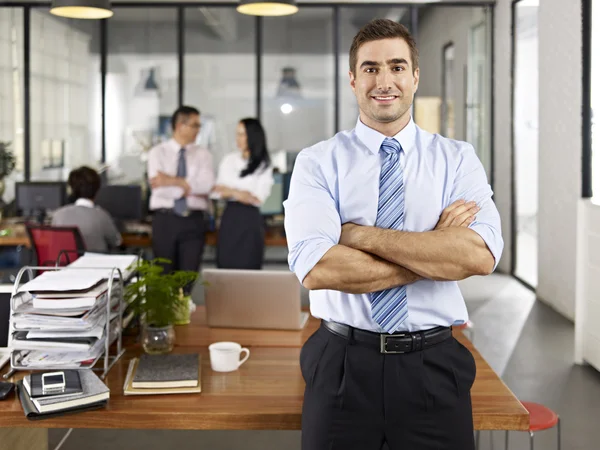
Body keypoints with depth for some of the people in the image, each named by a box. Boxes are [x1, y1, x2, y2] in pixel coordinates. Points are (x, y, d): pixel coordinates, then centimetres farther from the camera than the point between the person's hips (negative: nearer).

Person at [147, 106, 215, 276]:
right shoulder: (158, 152, 3)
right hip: (165, 220, -1)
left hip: (193, 221, 1)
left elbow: (206, 185, -10)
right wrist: (189, 187, -10)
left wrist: (174, 181, -17)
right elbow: (159, 187, -12)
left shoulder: (203, 154, 8)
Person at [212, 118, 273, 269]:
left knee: (248, 267, -2)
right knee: (225, 265, 2)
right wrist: (243, 194, -9)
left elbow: (257, 199, -8)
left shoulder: (263, 166, -2)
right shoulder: (228, 160, 9)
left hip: (250, 219, -3)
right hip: (229, 217, 3)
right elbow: (219, 191, 7)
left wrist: (231, 192, -7)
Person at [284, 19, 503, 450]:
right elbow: (315, 269, -17)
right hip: (343, 364, -1)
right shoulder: (318, 163, -2)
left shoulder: (457, 159, 1)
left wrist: (362, 235, -17)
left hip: (433, 366, 1)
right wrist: (435, 251, -14)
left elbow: (481, 255, -16)